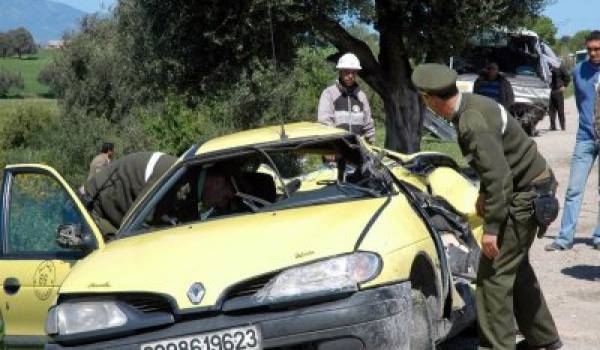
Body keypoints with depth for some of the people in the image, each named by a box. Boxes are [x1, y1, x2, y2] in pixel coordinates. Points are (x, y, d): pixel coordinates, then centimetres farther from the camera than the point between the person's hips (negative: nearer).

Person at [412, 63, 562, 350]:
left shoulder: (473, 124, -27)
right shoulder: (472, 104, 3)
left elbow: (499, 176, -28)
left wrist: (491, 228, -23)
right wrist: (485, 194, 22)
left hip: (525, 195, -10)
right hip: (531, 186, 10)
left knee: (494, 273, -7)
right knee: (516, 267, 21)